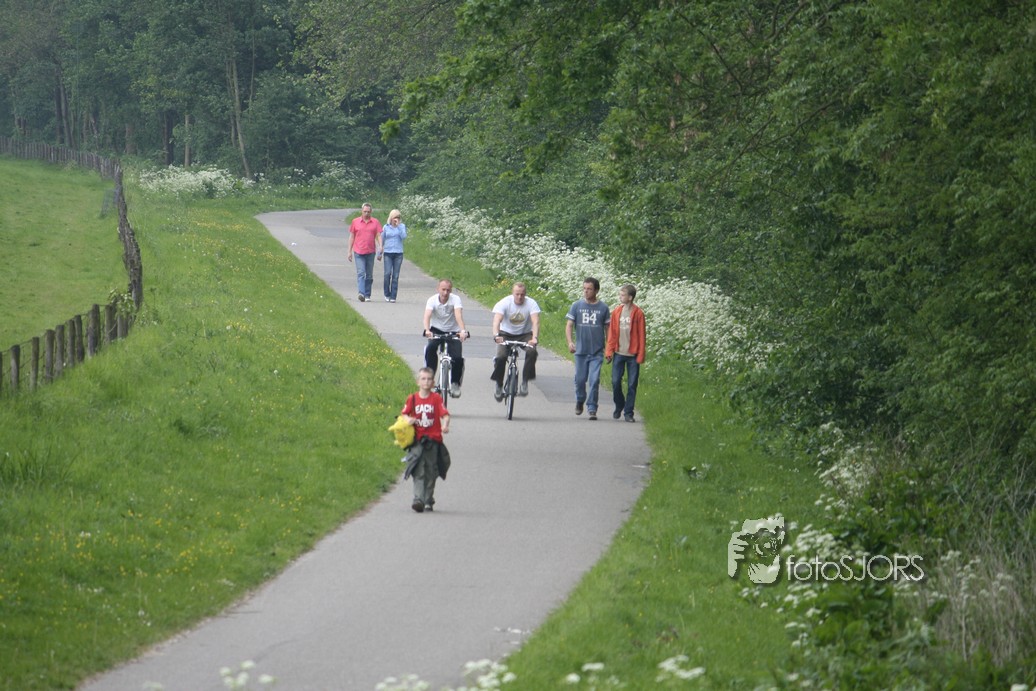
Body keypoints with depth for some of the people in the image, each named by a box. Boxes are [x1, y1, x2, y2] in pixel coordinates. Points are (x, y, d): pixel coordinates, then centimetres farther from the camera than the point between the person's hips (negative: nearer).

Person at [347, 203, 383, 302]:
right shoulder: (355, 222, 5)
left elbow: (379, 236, 3)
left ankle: (367, 295, 16)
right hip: (359, 252, -2)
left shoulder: (375, 222, 6)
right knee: (360, 273, -14)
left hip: (371, 252, 2)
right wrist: (350, 251, 7)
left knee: (369, 275, 8)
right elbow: (351, 237, 9)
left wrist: (380, 247, -14)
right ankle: (361, 293, -26)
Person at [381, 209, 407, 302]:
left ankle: (393, 296, 4)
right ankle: (387, 294, 6)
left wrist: (398, 226, -12)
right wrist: (380, 253, 14)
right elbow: (382, 240, 14)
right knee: (387, 274, -10)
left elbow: (404, 237, -10)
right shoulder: (386, 227, 6)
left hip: (398, 253, 0)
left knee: (395, 275, -1)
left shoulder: (402, 226, 5)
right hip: (388, 253, 0)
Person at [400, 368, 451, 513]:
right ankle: (418, 500, -19)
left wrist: (445, 425, -27)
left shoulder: (436, 398, 1)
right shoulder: (412, 399, 4)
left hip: (433, 440, 0)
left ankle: (429, 501, 21)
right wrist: (408, 420, -12)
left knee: (430, 472, 8)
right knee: (419, 472, -10)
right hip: (417, 441, 0)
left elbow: (445, 414, -7)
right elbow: (404, 414, 11)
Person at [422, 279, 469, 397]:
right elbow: (427, 315, -29)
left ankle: (455, 384, 4)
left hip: (453, 331, 0)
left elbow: (458, 315, -32)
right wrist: (427, 330, -49)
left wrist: (463, 331, -49)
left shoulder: (455, 299, -16)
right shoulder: (432, 300, -14)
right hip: (436, 330, 0)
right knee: (430, 349, -31)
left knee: (457, 358, -18)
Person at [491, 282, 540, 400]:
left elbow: (535, 322, -27)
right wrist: (496, 335, -49)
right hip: (506, 334, 0)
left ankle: (525, 382, -18)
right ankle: (499, 385, -3)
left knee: (532, 352, -30)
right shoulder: (504, 303, -16)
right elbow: (497, 320, -30)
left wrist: (535, 338, -46)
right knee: (501, 357, -24)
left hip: (525, 334, 0)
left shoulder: (531, 304, -14)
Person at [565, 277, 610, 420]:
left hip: (597, 352, -1)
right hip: (581, 350, 1)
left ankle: (592, 409, -4)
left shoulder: (603, 308, 2)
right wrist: (570, 341, -14)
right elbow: (569, 325, 2)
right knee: (580, 379, 9)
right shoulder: (576, 306, 3)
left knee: (594, 380, -8)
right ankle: (580, 401, 35)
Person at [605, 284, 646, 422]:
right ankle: (619, 406, 24)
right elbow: (612, 333, 8)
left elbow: (641, 335, -4)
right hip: (619, 353, 3)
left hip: (632, 355, -3)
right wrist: (609, 351, 2)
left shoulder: (638, 313, -6)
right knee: (615, 382, 0)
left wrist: (640, 356, -6)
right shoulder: (616, 312, 4)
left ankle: (628, 413, 10)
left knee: (632, 385, 1)